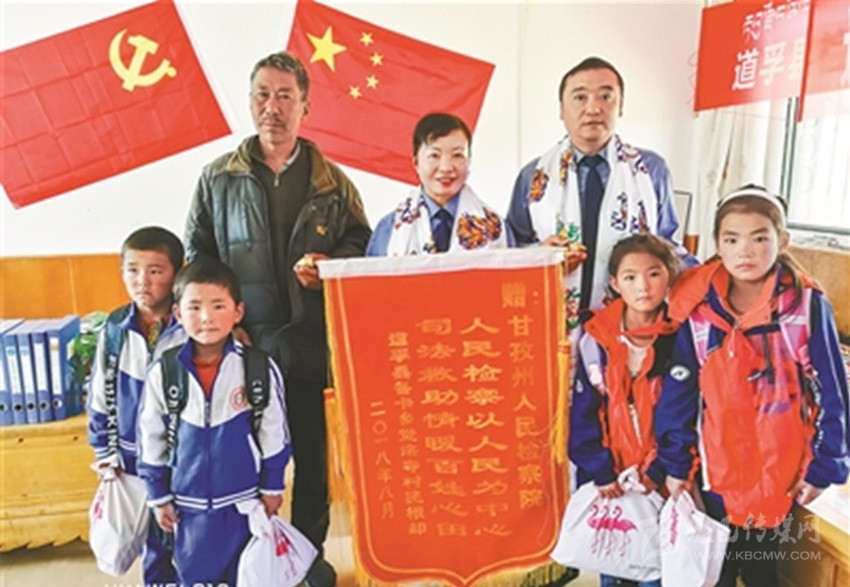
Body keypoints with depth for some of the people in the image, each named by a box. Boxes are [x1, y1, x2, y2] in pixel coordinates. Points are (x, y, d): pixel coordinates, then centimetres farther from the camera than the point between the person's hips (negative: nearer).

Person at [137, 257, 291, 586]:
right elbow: (151, 441, 1)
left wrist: (271, 489, -1)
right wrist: (159, 497, 4)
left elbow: (274, 435, -5)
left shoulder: (260, 368, -15)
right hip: (189, 502, 1)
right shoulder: (163, 373, -10)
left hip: (245, 499, -1)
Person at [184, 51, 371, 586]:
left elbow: (360, 242, 11)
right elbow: (198, 255, 7)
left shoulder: (331, 180, 5)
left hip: (313, 340, 1)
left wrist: (331, 265, -10)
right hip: (246, 340, 0)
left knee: (313, 450, 10)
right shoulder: (218, 178, 5)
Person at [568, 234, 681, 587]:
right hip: (610, 475, 1)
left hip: (660, 476, -1)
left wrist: (660, 470, -13)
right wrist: (600, 471, -10)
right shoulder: (596, 339, -6)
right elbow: (585, 412, -5)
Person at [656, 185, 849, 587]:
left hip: (779, 468, -1)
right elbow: (679, 391, -3)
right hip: (716, 467, 2)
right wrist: (675, 463, -1)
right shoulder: (700, 308, -9)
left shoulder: (808, 306, -12)